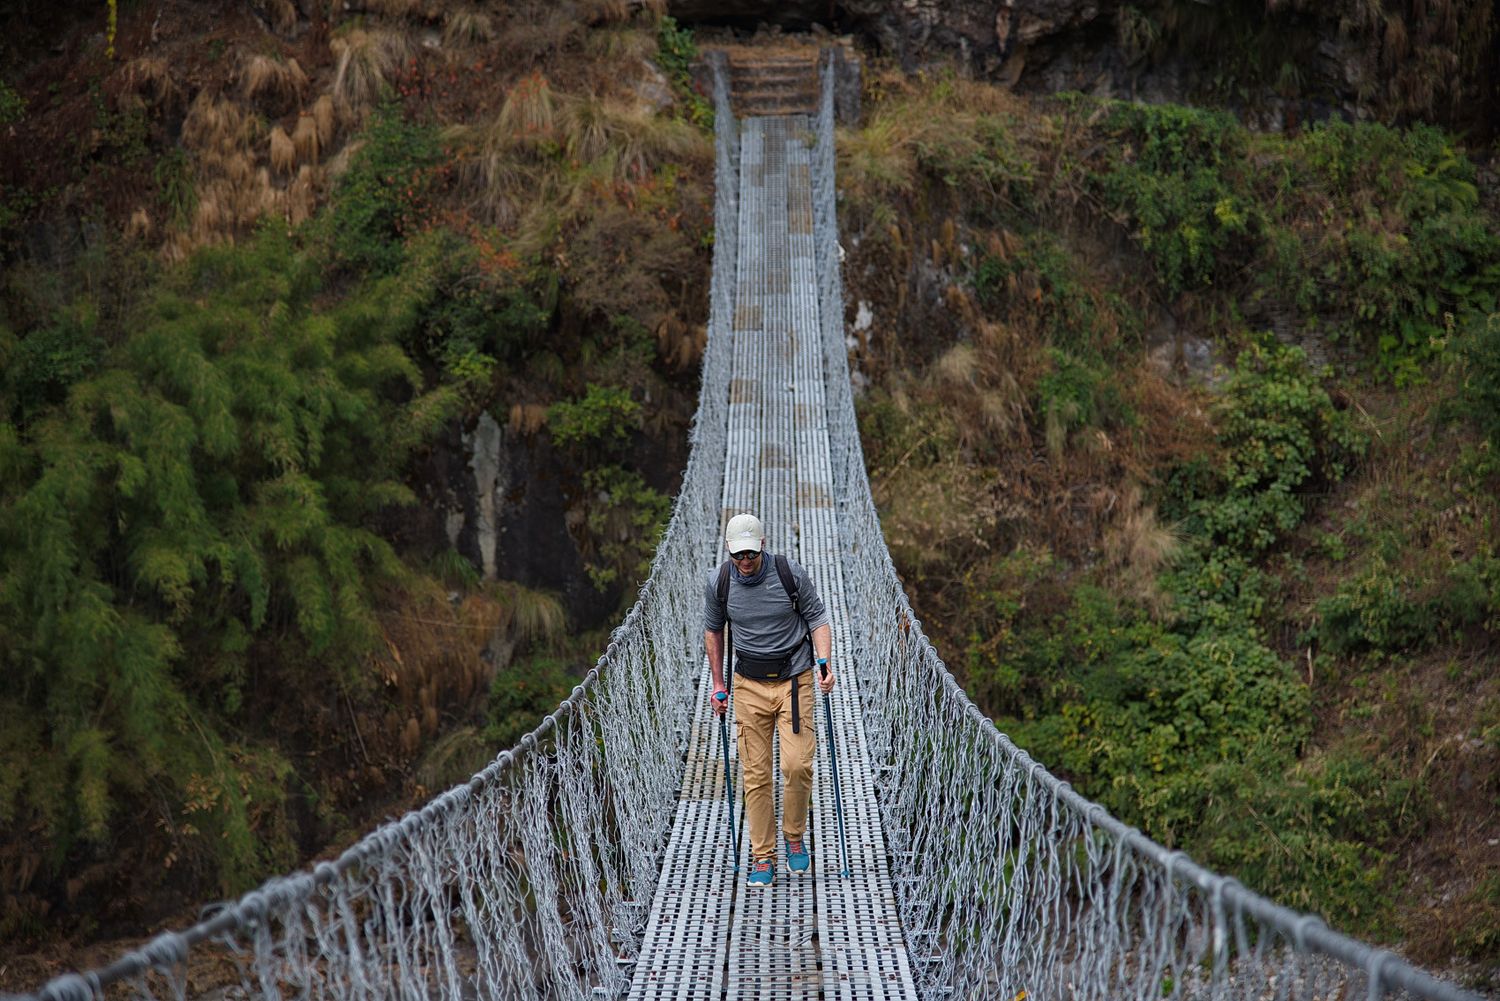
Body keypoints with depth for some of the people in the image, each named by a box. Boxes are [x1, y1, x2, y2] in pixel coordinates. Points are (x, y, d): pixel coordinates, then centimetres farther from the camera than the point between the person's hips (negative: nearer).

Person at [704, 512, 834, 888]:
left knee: (797, 765, -13)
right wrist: (718, 684, 13)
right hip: (749, 684, 2)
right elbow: (713, 631, 12)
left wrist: (824, 663, -15)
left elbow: (817, 619, 0)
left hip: (794, 679, -2)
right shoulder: (718, 583, -4)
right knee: (756, 774, 0)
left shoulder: (791, 574, -10)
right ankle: (762, 858, 9)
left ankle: (795, 837, 13)